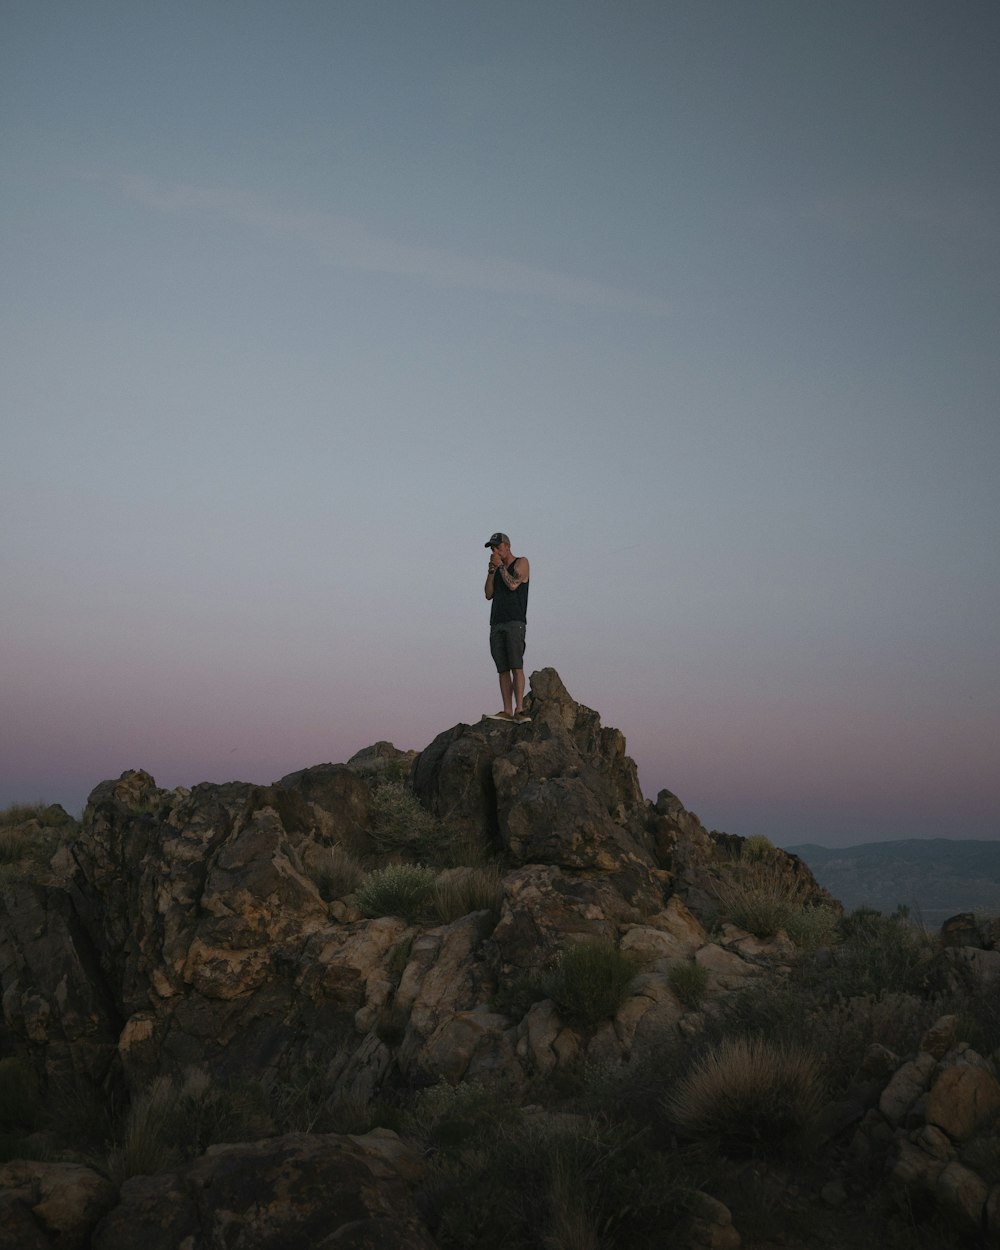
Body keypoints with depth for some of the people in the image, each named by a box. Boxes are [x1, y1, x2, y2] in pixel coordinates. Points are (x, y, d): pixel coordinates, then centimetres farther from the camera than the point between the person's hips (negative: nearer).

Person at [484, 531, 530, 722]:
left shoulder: (521, 562, 3)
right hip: (497, 624, 6)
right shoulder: (497, 569, 21)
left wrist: (501, 565, -5)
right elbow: (489, 595, 10)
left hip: (515, 622, -6)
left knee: (516, 666, -17)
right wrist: (491, 571, 0)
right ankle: (507, 711, -7)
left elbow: (513, 585, -13)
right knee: (503, 669, -2)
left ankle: (519, 710, -22)